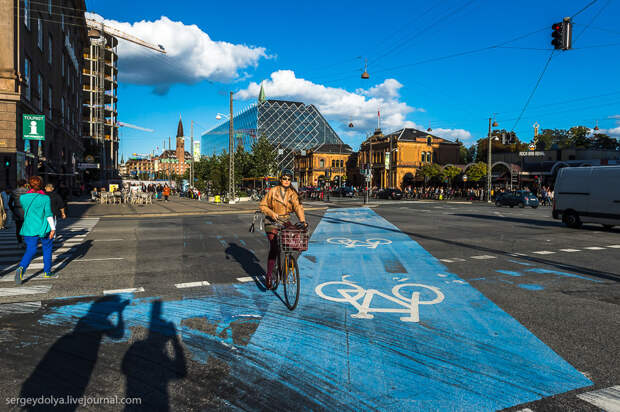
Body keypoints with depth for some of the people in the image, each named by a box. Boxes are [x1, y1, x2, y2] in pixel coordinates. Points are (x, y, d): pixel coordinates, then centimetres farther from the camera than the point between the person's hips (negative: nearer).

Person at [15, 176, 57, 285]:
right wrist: (53, 228, -9)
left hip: (28, 228, 3)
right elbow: (48, 214, -11)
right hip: (43, 228, -3)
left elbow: (25, 209, 18)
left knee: (30, 250, 6)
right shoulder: (45, 198, -8)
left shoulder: (23, 197, 2)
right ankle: (47, 273, 19)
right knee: (47, 249, 13)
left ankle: (21, 268, -20)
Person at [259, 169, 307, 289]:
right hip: (273, 222, -3)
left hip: (286, 222, 3)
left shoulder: (293, 193, 1)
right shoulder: (273, 191, -3)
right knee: (273, 249, -9)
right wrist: (271, 213, -17)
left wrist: (302, 220, -29)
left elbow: (298, 207, -14)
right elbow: (263, 205, 1)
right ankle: (269, 276, -1)